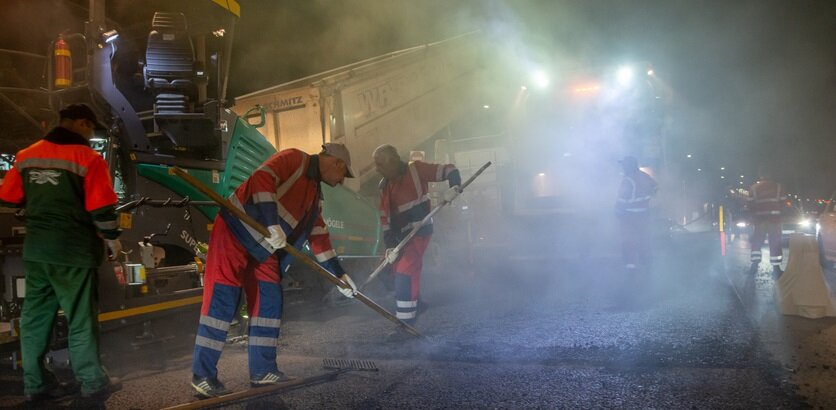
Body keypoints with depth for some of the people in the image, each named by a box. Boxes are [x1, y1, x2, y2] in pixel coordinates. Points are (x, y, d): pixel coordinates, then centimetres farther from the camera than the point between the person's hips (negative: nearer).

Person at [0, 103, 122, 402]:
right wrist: (112, 238, 0)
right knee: (81, 319, 2)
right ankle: (92, 382, 12)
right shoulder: (87, 158, -12)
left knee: (35, 316, 13)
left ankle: (35, 384, 21)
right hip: (73, 250, -6)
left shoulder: (26, 155, 8)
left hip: (35, 248, 6)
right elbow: (101, 208, -15)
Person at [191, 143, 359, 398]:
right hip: (235, 231, -9)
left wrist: (340, 275, 17)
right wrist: (272, 225, -32)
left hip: (264, 248, 9)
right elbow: (262, 179, -24)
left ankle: (263, 371, 13)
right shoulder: (294, 159, -8)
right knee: (222, 300, -9)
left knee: (270, 303, 4)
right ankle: (202, 375, -2)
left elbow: (320, 238, 19)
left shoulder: (314, 195, 17)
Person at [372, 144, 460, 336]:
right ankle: (416, 305, 34)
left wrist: (455, 186, -29)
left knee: (404, 274, -15)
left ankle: (405, 323, -9)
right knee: (399, 274, 13)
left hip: (419, 231, -8)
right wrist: (390, 244, -1)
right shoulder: (384, 185, 8)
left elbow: (449, 170, -9)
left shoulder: (415, 170, -11)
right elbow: (385, 217, 7)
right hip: (401, 236, 8)